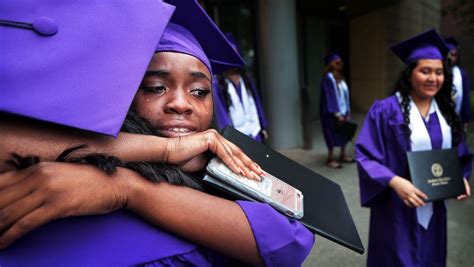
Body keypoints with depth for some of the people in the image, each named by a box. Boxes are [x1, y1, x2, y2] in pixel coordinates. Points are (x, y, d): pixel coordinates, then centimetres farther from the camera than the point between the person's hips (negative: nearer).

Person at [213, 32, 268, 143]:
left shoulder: (246, 79, 11)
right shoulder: (218, 84, -5)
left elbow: (257, 104, 12)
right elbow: (221, 112, -7)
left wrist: (263, 127, 10)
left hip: (255, 131, 5)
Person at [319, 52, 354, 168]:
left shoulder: (341, 77, 9)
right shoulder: (328, 78, -16)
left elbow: (345, 94, 12)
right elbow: (331, 97, -19)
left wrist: (347, 111, 9)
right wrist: (337, 114, -20)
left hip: (343, 110, 8)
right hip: (332, 113, -8)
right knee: (332, 134, 1)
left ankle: (343, 155, 28)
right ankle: (330, 159, 14)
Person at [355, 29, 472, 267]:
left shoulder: (446, 112, 5)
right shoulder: (385, 110, -15)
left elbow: (460, 155, 14)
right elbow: (365, 156, -17)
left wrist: (461, 177, -5)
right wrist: (395, 182, -29)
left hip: (434, 209, 6)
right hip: (397, 209, -6)